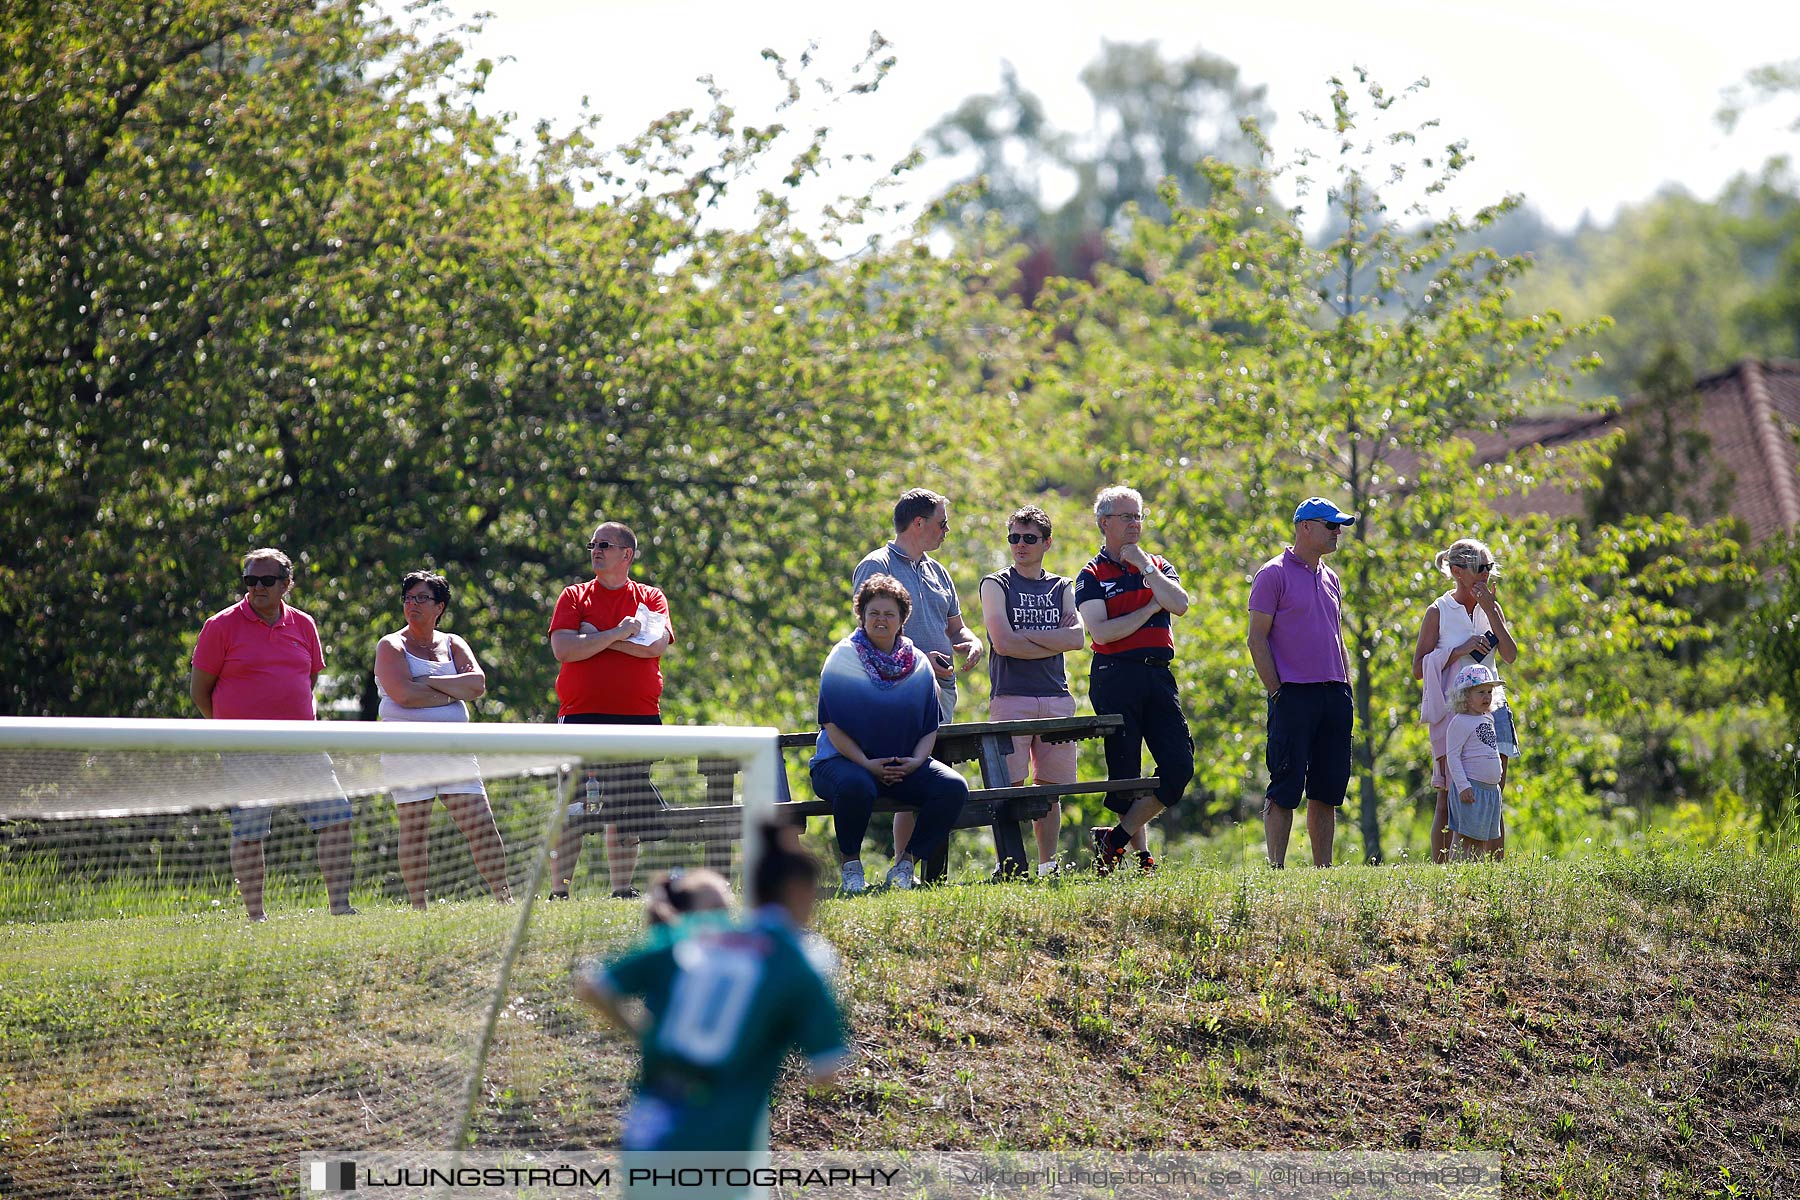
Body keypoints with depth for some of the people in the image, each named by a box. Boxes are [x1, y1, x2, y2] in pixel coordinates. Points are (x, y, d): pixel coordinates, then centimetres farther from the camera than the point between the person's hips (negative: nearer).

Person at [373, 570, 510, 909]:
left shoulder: (453, 645, 15)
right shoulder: (391, 646, 3)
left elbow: (478, 683, -3)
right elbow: (403, 694, -15)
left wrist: (428, 683, -9)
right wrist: (453, 692, -5)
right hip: (408, 750, -3)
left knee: (481, 823, -3)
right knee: (414, 829, -3)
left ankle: (503, 895, 3)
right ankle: (419, 906, 1)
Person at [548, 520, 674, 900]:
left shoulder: (651, 598, 10)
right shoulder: (574, 597, 9)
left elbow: (656, 644, -9)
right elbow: (563, 649, -7)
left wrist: (595, 638, -8)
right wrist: (618, 634, -12)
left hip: (638, 717, 1)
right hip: (581, 717, -1)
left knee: (626, 814, 5)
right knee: (571, 812, -7)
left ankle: (622, 890, 12)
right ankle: (559, 892, -3)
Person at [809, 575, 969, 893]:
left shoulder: (917, 664, 11)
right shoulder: (843, 658, -1)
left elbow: (930, 727, 12)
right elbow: (831, 725, -7)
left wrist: (916, 761, -9)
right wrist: (866, 763, -18)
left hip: (903, 766, 4)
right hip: (844, 761, -4)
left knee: (953, 787, -20)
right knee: (855, 786, -40)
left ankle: (905, 864, -8)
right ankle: (850, 866, -16)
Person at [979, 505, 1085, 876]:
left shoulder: (1061, 588, 16)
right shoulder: (996, 585, 6)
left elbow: (1077, 637, -1)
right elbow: (1003, 642, -9)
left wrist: (1025, 636, -8)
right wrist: (1054, 642, -4)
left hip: (1056, 697, 4)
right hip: (1010, 696, -4)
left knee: (1050, 786, 4)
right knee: (1009, 784, -11)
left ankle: (1048, 865, 9)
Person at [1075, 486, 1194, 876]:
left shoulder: (1157, 565, 16)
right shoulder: (1092, 575, 4)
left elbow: (1179, 604, -4)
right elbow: (1101, 630, -11)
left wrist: (1144, 566, -6)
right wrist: (1149, 609, -5)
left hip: (1158, 675, 4)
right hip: (1115, 677, -4)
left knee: (1179, 764, -8)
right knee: (1125, 772, -2)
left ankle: (1116, 839, 0)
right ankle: (1141, 856, 6)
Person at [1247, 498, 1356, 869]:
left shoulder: (1330, 579, 18)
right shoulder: (1274, 574, -4)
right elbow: (1257, 638, -7)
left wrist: (1347, 693, 15)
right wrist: (1276, 691, -11)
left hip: (1334, 695, 7)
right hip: (1294, 695, -7)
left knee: (1328, 789, 7)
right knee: (1285, 788, -7)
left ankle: (1323, 869, 11)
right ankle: (1276, 868, -6)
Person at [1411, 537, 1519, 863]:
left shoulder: (1490, 608, 11)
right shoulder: (1439, 611, -2)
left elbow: (1510, 656, -2)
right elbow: (1418, 668, -4)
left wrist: (1490, 610, -8)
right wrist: (1459, 651, -15)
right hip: (1452, 711, -4)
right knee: (1449, 799, -5)